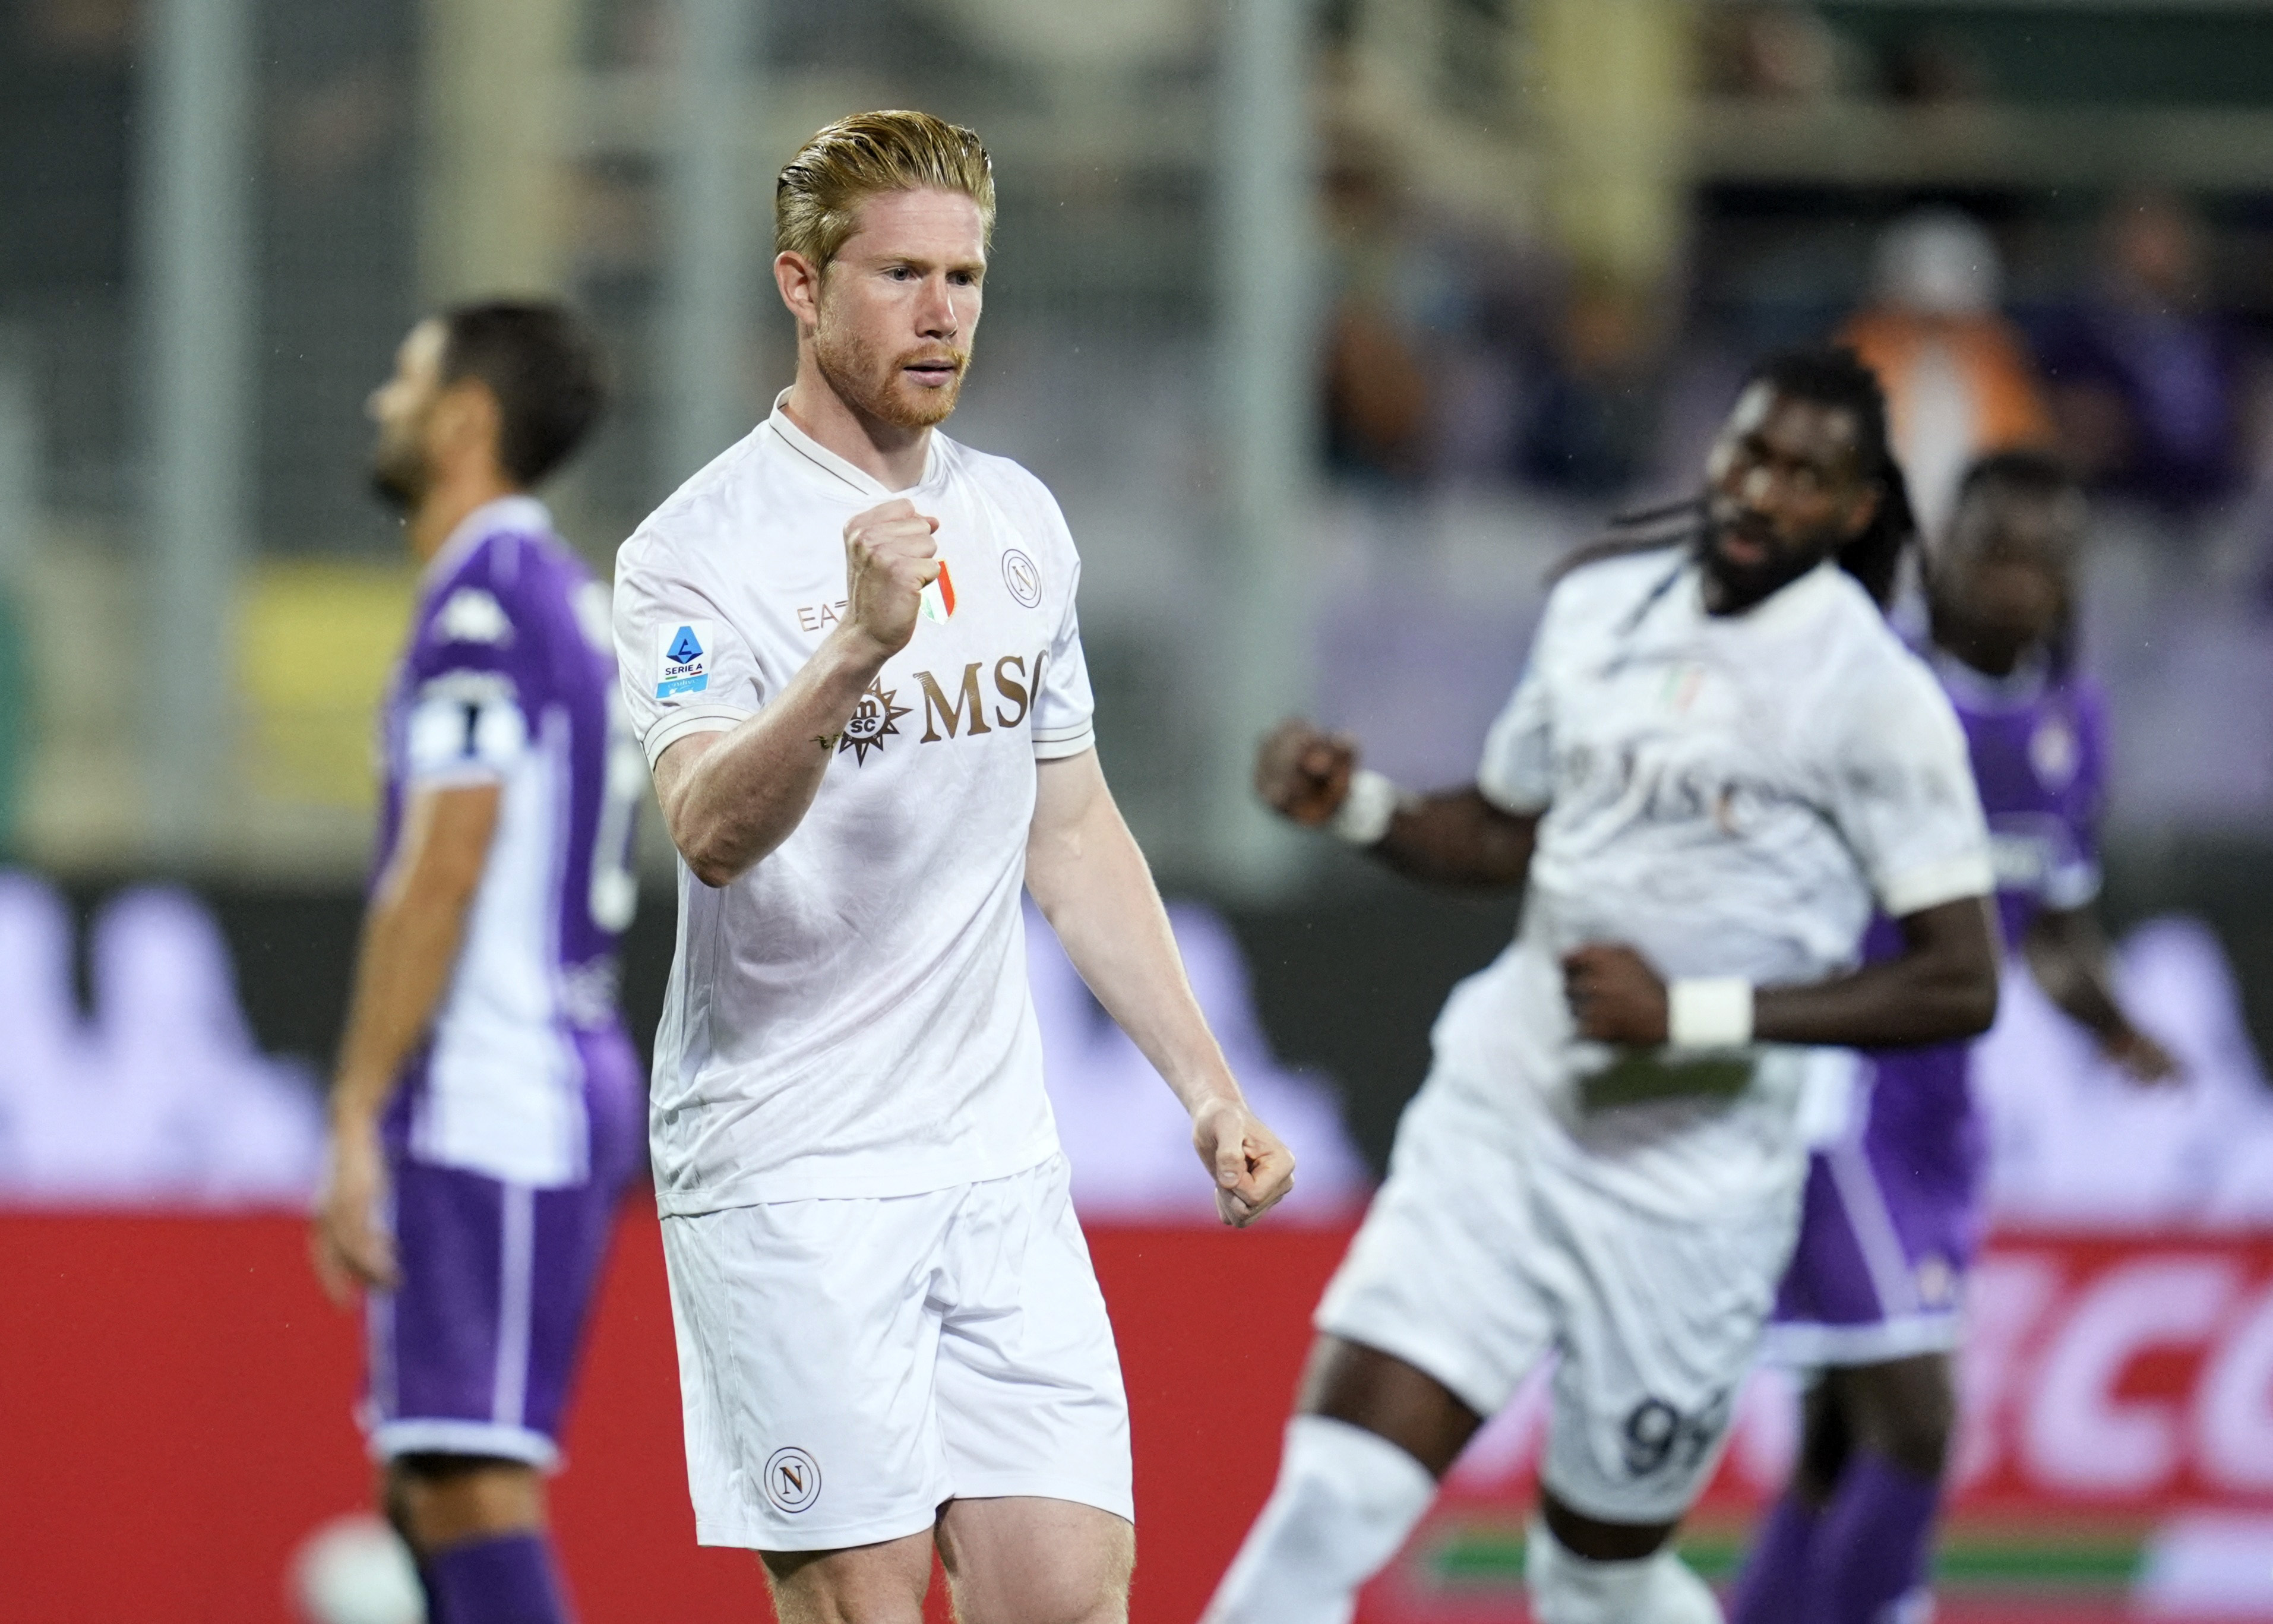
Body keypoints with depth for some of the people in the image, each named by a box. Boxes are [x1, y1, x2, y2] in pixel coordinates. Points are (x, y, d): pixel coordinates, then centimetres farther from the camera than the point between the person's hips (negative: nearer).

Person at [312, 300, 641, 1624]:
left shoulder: (483, 598, -12)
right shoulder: (572, 598, 18)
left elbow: (440, 877, -18)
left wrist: (357, 1121, -18)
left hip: (486, 1105, -10)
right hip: (566, 1077, 10)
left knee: (473, 1482, -13)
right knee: (427, 1482, 13)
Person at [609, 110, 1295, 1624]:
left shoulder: (1019, 523, 12)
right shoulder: (696, 550, -10)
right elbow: (712, 832, -27)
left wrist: (1208, 1085, 16)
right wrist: (857, 647, -42)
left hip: (1000, 1160, 6)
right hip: (788, 1173, -6)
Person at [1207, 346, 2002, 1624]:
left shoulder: (1874, 696, -10)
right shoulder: (1602, 603, 7)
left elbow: (1961, 985, -12)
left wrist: (1695, 1012, -18)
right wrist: (1355, 805, 2)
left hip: (1692, 1174, -4)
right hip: (1499, 1113, 4)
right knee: (1329, 1504, -10)